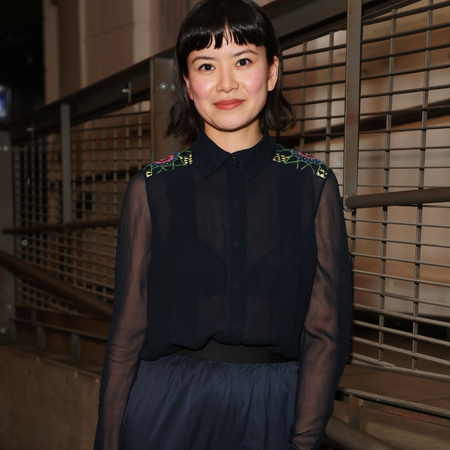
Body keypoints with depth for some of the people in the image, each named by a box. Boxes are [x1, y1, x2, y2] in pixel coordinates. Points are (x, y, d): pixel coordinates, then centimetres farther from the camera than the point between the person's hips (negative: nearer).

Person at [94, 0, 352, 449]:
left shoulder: (314, 186, -3)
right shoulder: (152, 188, -4)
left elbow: (326, 328, -3)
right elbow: (128, 329, -1)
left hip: (275, 410, 1)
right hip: (168, 407, 0)